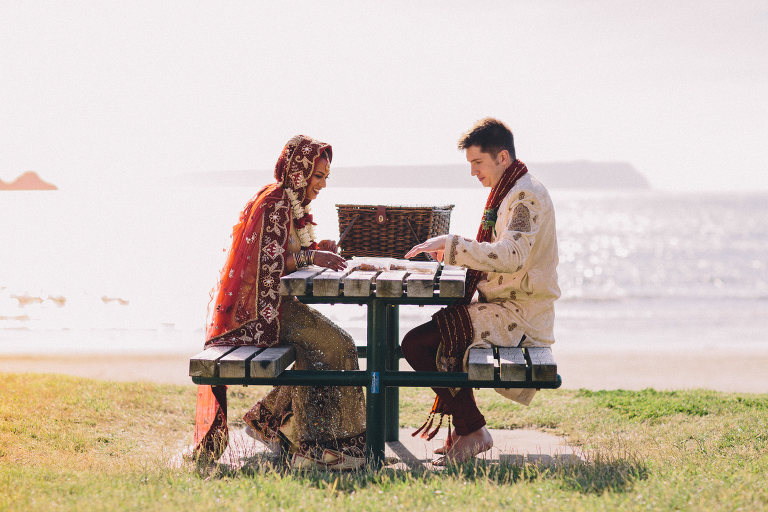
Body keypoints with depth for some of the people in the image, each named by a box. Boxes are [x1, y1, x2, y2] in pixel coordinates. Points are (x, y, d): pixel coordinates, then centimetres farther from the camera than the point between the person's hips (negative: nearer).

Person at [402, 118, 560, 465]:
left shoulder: (527, 195, -15)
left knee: (417, 344, -16)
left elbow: (510, 257, -29)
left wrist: (452, 244, -24)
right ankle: (465, 429, 16)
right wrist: (449, 251, 9)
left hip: (520, 317, -10)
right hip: (503, 308, 10)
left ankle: (472, 431, -7)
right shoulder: (509, 192, 18)